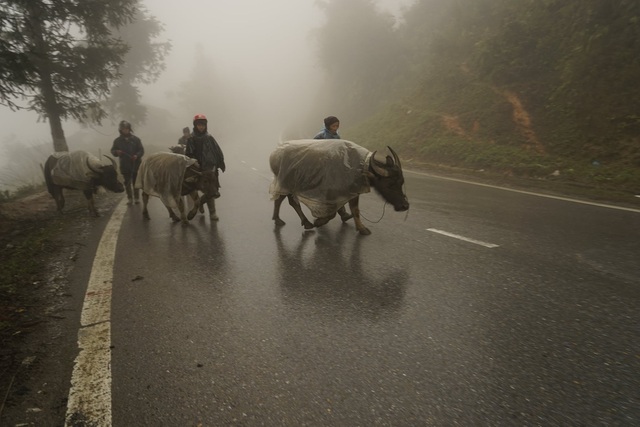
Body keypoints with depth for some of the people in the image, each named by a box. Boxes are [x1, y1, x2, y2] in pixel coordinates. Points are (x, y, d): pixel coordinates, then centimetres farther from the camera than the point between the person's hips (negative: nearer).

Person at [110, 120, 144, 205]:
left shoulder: (136, 139, 2)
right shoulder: (117, 140, 4)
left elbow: (141, 150, 1)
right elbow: (112, 150, 10)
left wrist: (137, 155, -18)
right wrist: (116, 152, -13)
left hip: (135, 164, -1)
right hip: (124, 165, 1)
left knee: (136, 182, 6)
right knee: (127, 182, 5)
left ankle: (137, 197, 16)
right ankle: (129, 198, 15)